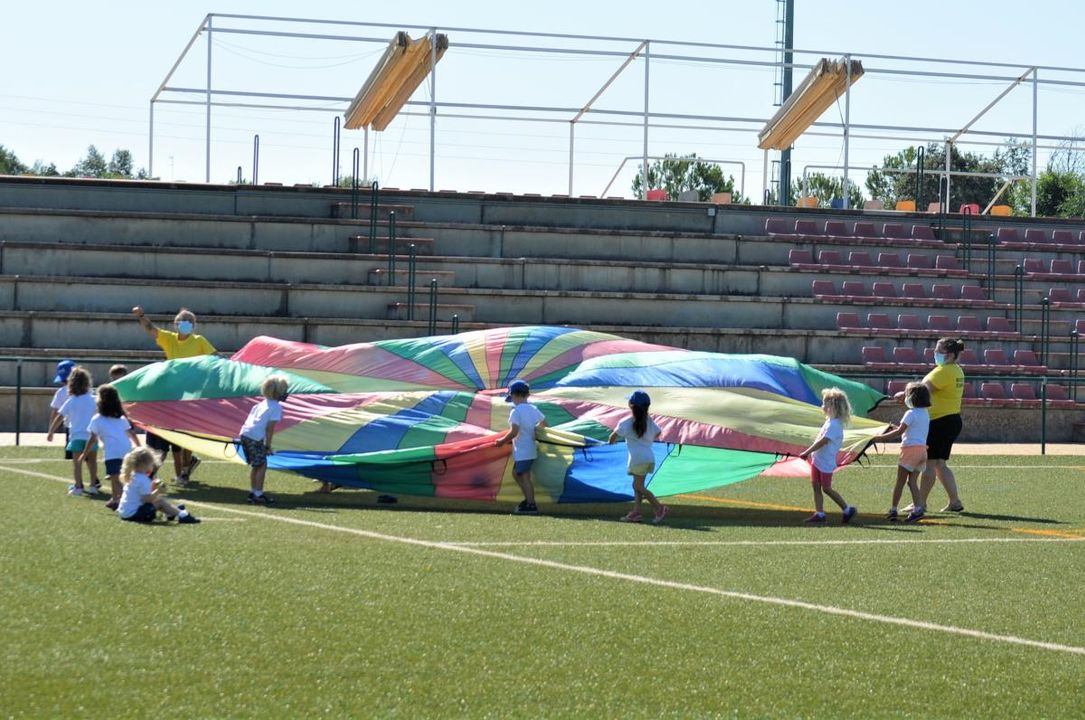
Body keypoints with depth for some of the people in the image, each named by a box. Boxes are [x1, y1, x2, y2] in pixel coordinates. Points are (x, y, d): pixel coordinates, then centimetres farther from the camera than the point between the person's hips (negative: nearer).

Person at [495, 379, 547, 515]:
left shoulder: (516, 411, -17)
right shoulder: (533, 409, 8)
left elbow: (514, 432, -23)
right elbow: (543, 423, 20)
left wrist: (502, 441, -9)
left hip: (522, 451, -9)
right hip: (531, 449, 9)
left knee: (525, 478, -5)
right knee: (516, 473, 21)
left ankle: (531, 505, -7)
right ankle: (528, 500, 22)